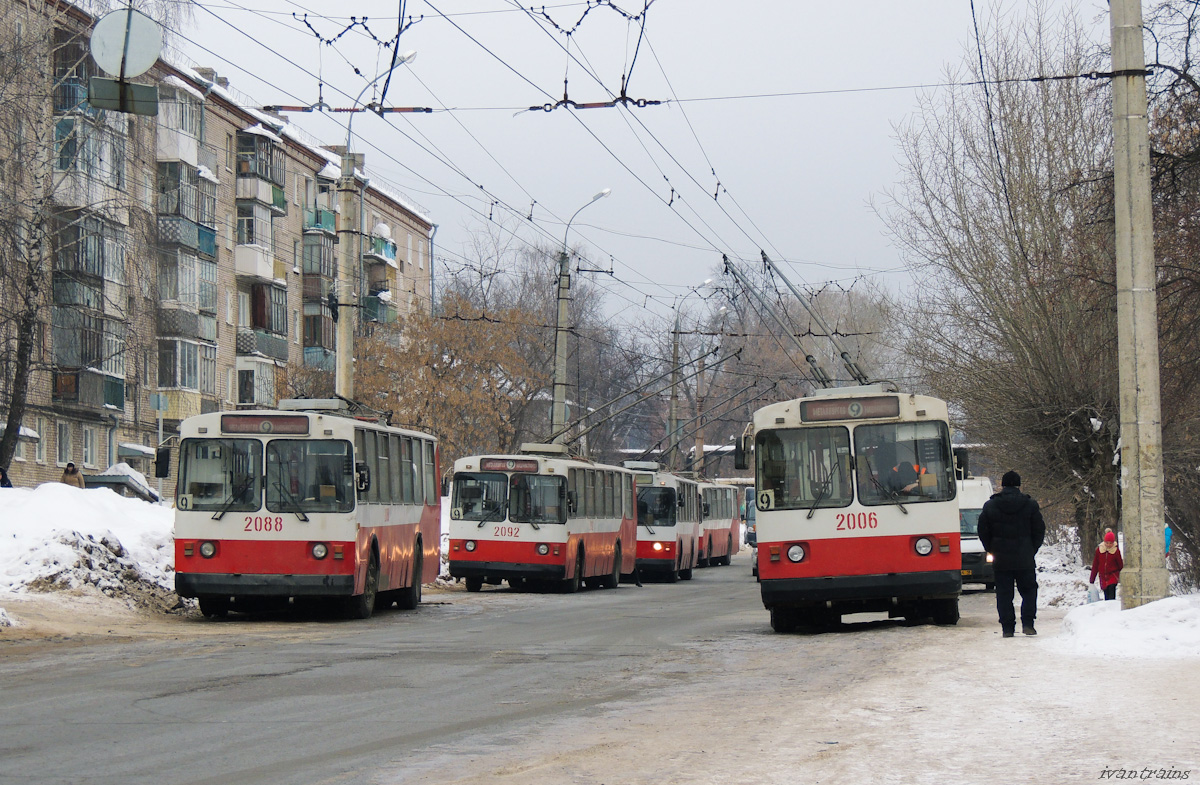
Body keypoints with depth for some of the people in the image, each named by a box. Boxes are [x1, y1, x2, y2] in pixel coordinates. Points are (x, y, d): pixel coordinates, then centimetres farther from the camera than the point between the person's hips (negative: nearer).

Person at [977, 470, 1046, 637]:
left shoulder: (990, 506, 0)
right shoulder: (1030, 505, -1)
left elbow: (983, 533, 3)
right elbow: (1039, 531, 2)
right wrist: (1031, 550, 12)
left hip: (1001, 560, 0)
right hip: (1025, 560, 0)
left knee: (1004, 594, 5)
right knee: (1029, 590, 11)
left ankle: (1007, 628, 1)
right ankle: (1027, 623, -1)